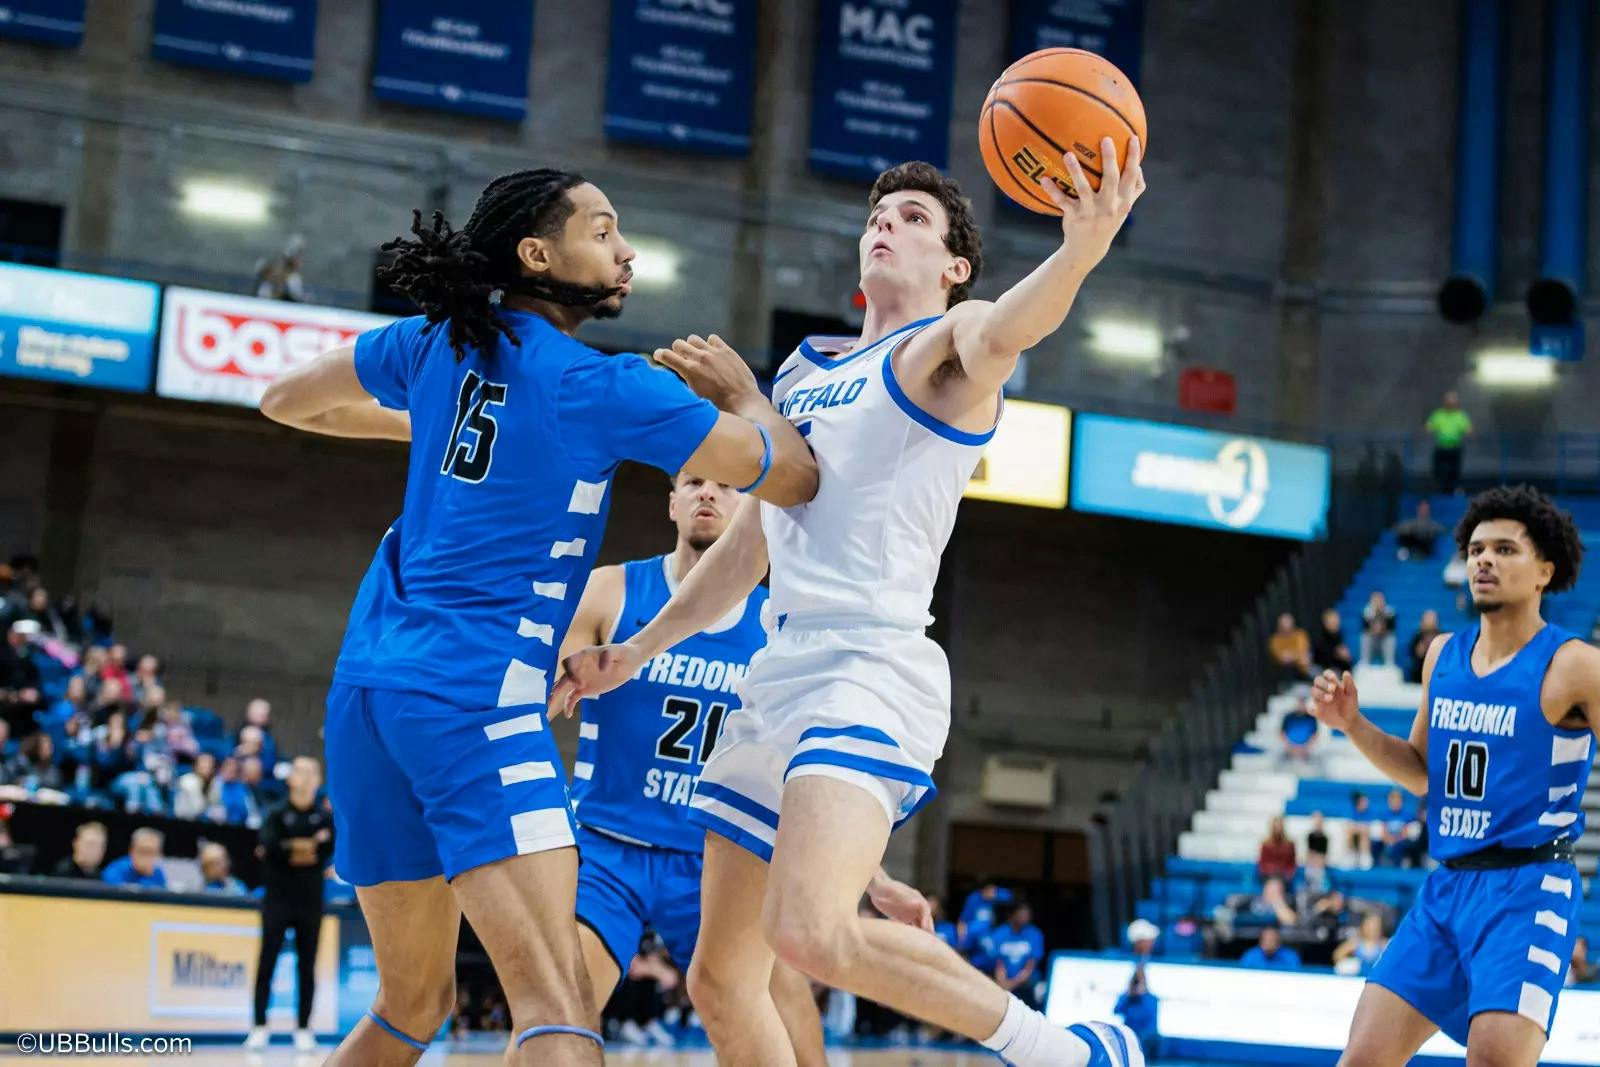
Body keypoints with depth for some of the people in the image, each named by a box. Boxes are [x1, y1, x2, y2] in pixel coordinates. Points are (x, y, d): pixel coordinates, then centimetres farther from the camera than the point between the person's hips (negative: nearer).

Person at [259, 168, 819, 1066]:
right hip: (475, 699, -8)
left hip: (367, 688, 8)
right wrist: (742, 389, 18)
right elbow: (795, 477, -1)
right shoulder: (604, 388, -6)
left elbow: (287, 401, 28)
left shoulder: (435, 345, 12)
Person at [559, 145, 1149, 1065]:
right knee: (721, 978, 10)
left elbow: (1000, 334, -26)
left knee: (812, 932, -30)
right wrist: (640, 650, 31)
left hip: (873, 669, -8)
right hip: (782, 674, 8)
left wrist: (1081, 248, -47)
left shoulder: (946, 343, 0)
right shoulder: (803, 371, 22)